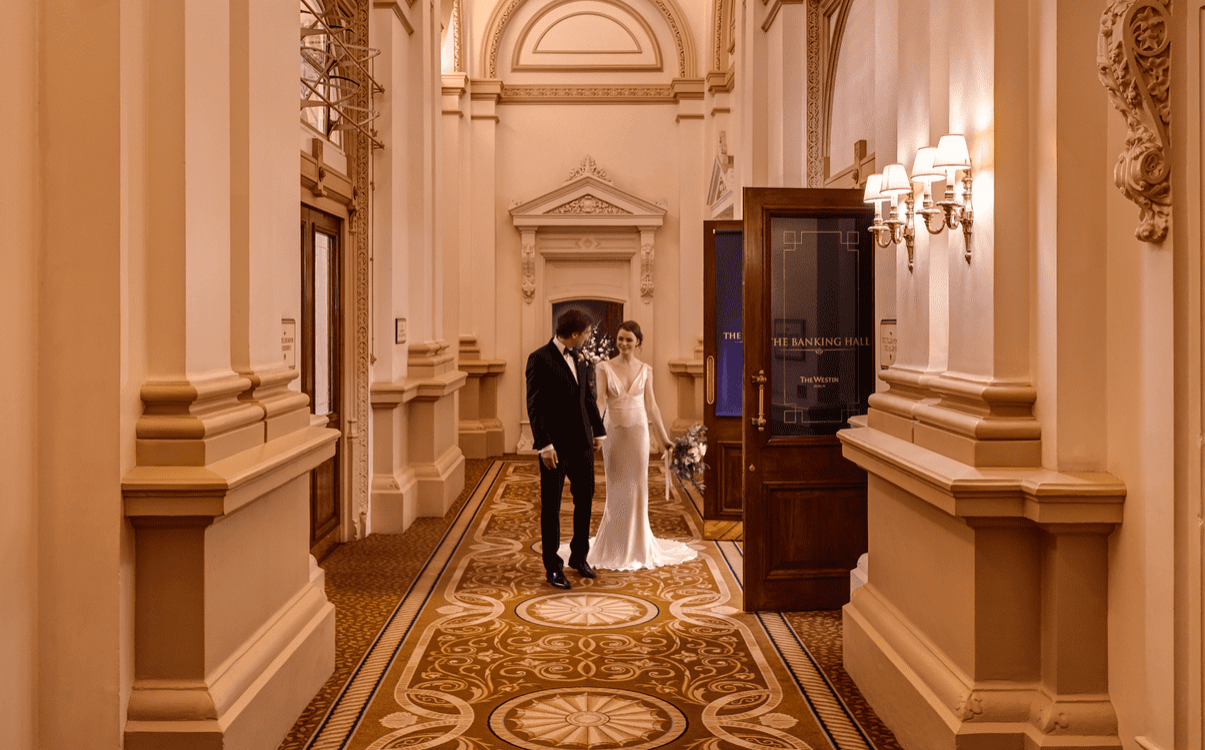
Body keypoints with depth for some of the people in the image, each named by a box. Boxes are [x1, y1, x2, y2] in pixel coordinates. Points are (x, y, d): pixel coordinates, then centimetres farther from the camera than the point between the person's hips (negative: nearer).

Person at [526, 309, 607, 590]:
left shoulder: (577, 359, 10)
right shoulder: (540, 359, -13)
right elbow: (534, 405, -17)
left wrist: (597, 430, 21)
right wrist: (544, 445, -21)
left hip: (581, 442, 7)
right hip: (555, 445, -7)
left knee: (585, 497, 14)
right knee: (551, 505, 4)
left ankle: (579, 556, 31)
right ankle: (553, 567, 14)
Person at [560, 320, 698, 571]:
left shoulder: (645, 370, 4)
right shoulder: (605, 367, -1)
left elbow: (651, 405, 8)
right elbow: (600, 401, -8)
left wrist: (664, 438, 8)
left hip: (638, 432, 1)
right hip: (613, 432, -1)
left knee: (637, 487, 5)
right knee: (616, 488, 4)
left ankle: (637, 546, 17)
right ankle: (617, 547, 16)